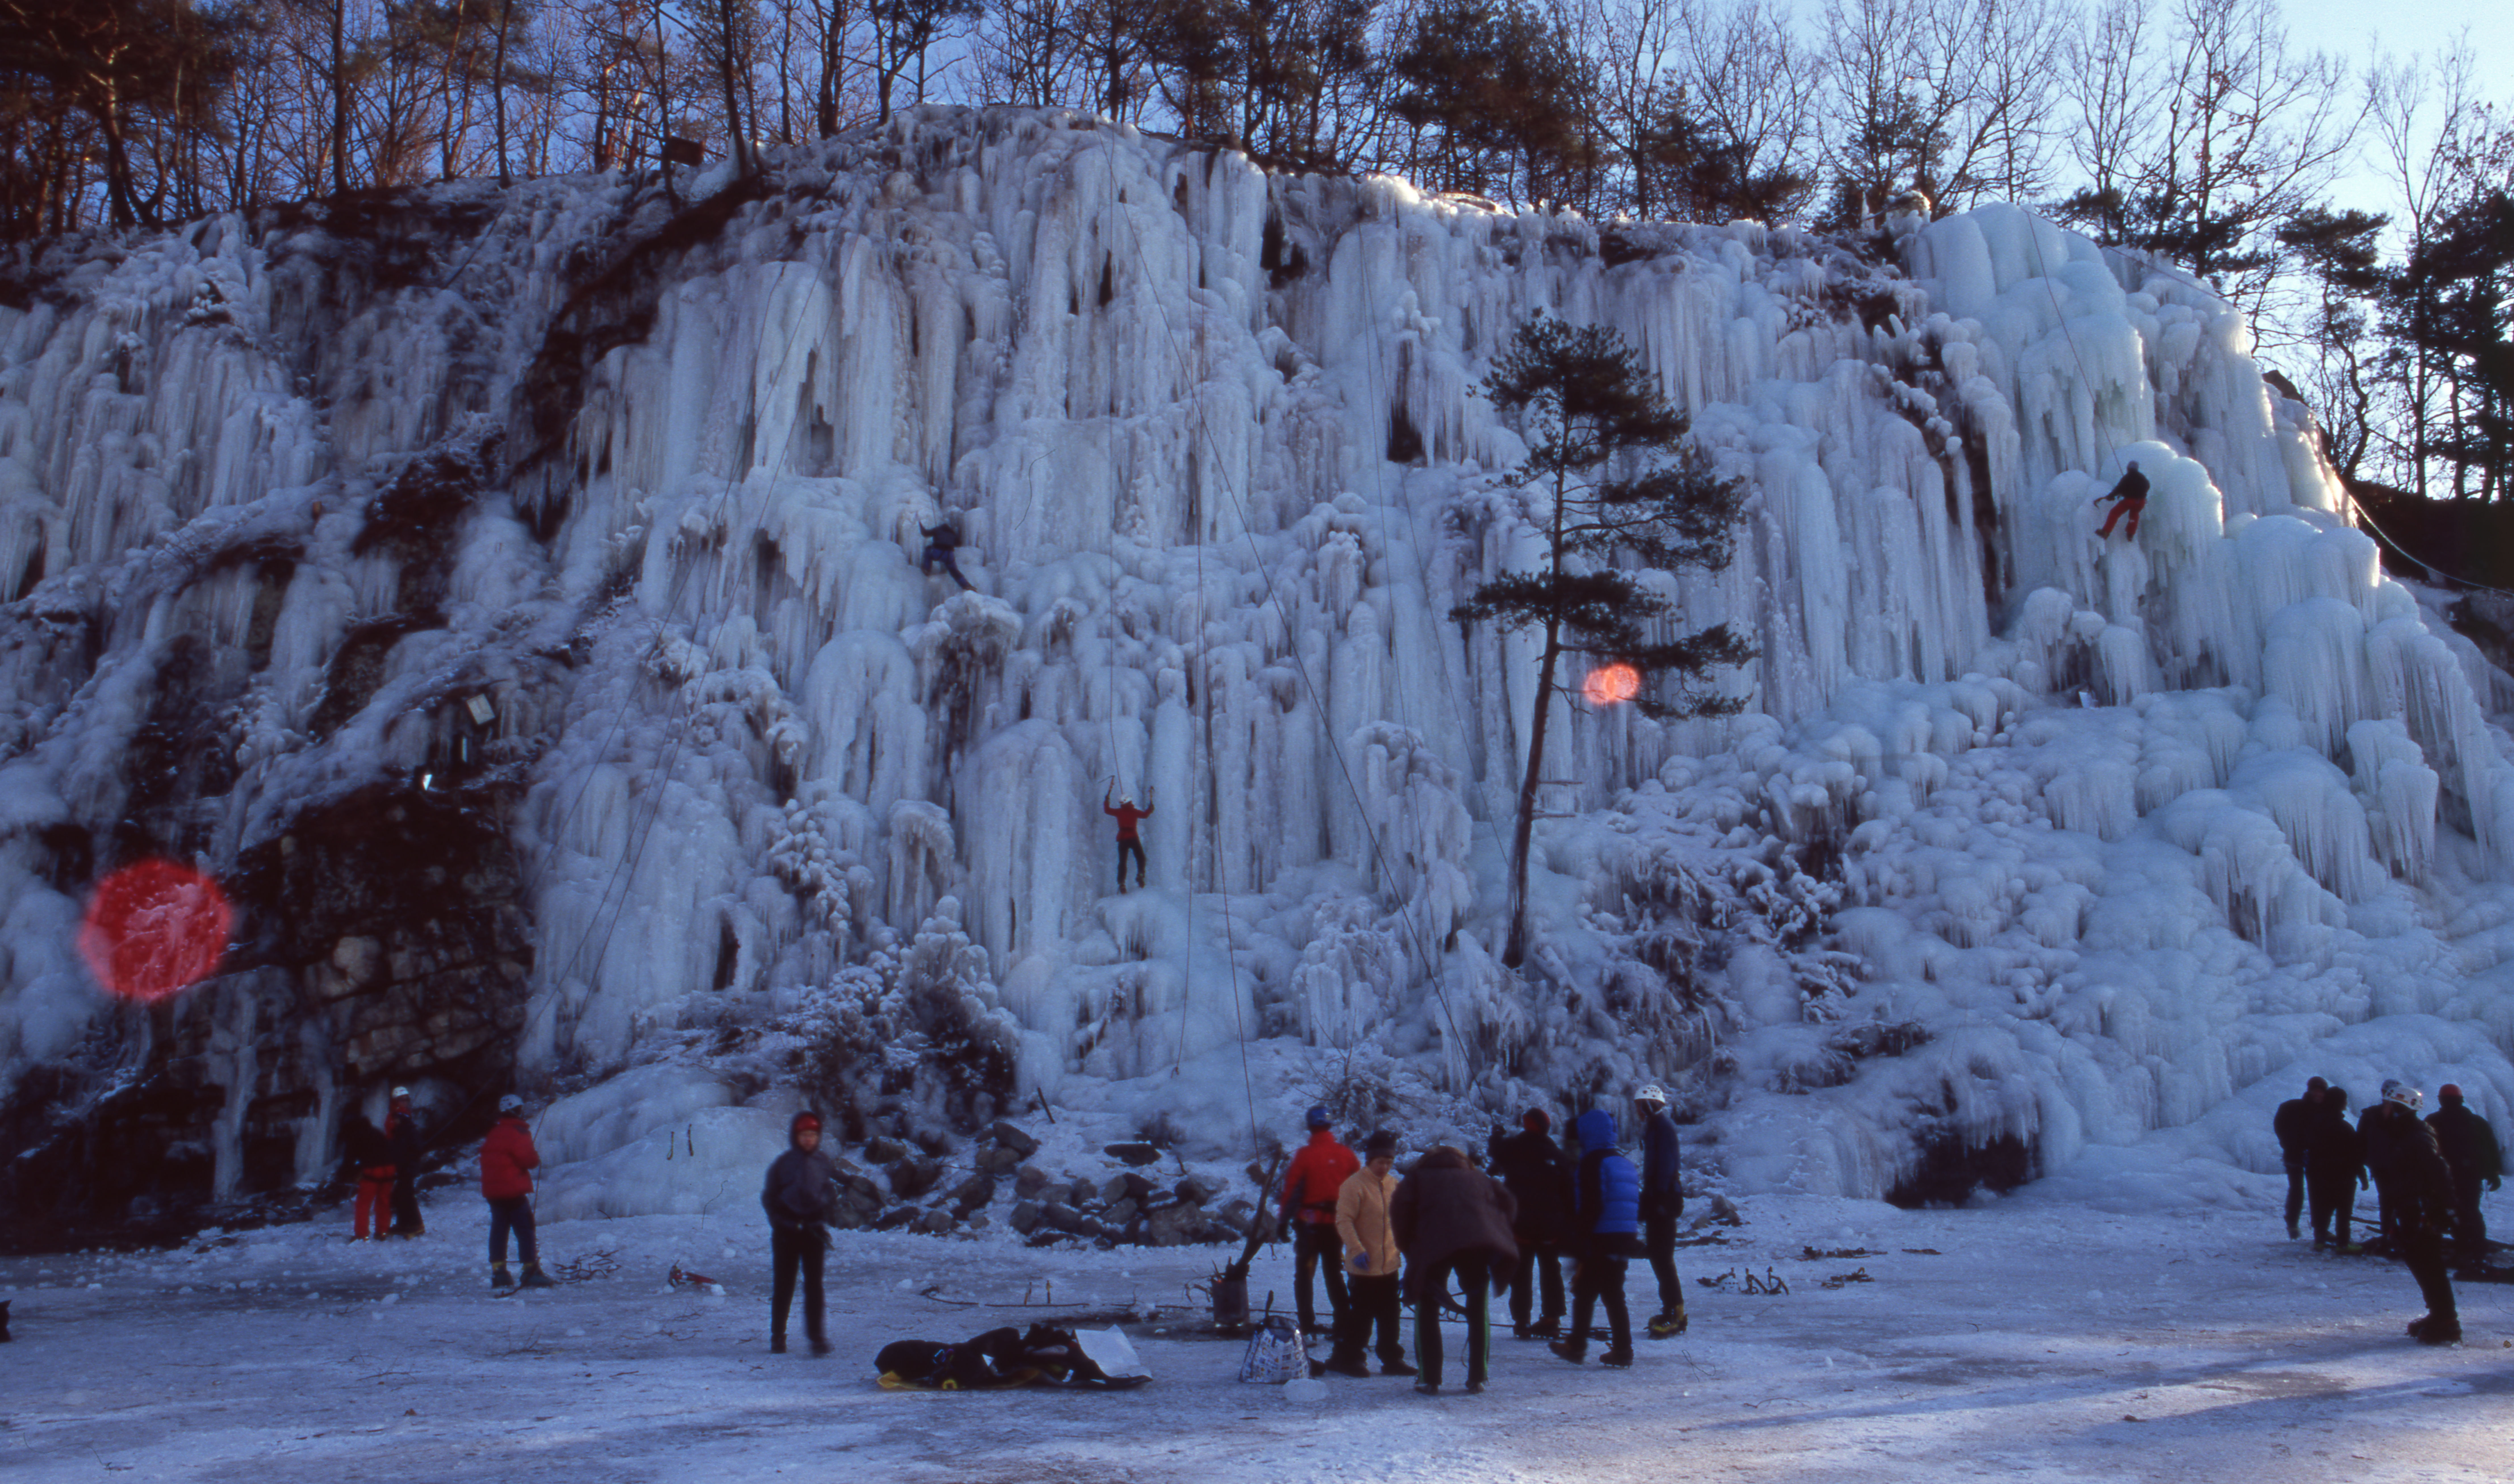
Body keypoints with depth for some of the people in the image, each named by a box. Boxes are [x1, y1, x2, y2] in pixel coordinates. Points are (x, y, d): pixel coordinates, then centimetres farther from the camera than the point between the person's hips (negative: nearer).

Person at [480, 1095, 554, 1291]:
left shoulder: (493, 1134, 14)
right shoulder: (518, 1133, -11)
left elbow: (485, 1158, 21)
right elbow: (528, 1159, -18)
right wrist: (537, 1157, 3)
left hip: (492, 1191, 8)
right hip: (513, 1191, -8)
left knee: (499, 1229, 11)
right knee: (525, 1230, -4)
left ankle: (499, 1272, 11)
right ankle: (531, 1271, -7)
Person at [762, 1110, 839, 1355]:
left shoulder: (824, 1164, 3)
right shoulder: (783, 1163, -2)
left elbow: (833, 1192, 10)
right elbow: (769, 1197, 4)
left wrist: (823, 1222, -3)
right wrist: (779, 1222, -6)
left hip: (813, 1231, 1)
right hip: (786, 1232, -1)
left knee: (814, 1284, -5)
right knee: (783, 1284, 5)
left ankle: (816, 1336, -3)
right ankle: (778, 1337, 17)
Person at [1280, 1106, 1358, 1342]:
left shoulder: (1305, 1156, -11)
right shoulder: (1346, 1154, 0)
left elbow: (1291, 1190, -10)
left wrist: (1284, 1221, -2)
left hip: (1309, 1224, -3)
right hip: (1337, 1223, 3)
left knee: (1304, 1275, 6)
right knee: (1335, 1274, 16)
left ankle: (1307, 1327, 1)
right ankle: (1342, 1325, 13)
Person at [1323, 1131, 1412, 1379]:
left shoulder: (1394, 1184, 8)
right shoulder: (1355, 1185, -14)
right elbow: (1344, 1221, -17)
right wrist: (1357, 1250, -24)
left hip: (1389, 1264, 7)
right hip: (1364, 1266, -7)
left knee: (1389, 1316, 14)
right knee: (1362, 1315, -1)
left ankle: (1392, 1360, 23)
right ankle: (1346, 1358, 11)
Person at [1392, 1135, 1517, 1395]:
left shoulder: (1419, 1178, 25)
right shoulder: (1478, 1178, 32)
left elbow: (1400, 1210, 9)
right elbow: (1509, 1205, 22)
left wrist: (1408, 1248, 17)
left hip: (1434, 1246, -2)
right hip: (1479, 1244, 2)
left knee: (1427, 1309, 14)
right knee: (1479, 1310, 17)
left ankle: (1430, 1380, 11)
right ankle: (1477, 1380, 15)